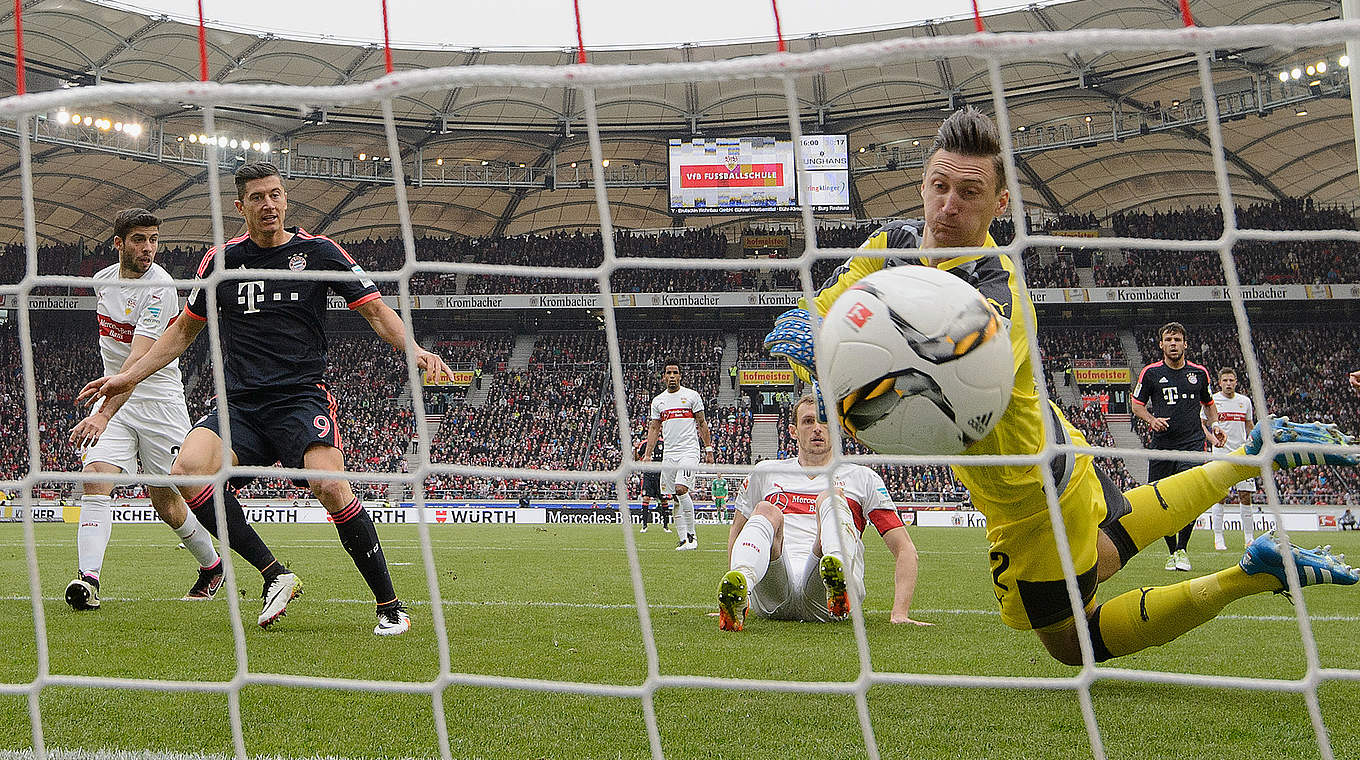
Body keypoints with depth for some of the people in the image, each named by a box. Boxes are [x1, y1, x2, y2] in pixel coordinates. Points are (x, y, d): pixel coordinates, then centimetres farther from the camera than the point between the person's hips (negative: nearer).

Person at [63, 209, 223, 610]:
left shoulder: (160, 288, -19)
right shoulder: (102, 279, 4)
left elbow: (139, 360, -30)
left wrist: (103, 415, -40)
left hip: (158, 401, -5)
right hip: (113, 398, 5)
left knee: (166, 502, 3)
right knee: (96, 479, -18)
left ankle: (212, 565, 29)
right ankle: (87, 578, -26)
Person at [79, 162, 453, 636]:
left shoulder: (317, 251, 3)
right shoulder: (222, 259, 11)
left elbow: (375, 311, 4)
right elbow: (185, 330, 23)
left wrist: (412, 348, -15)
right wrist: (128, 377, 16)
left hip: (302, 398, -3)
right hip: (239, 405, 3)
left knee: (329, 486, -29)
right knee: (188, 471, -26)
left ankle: (389, 605, -14)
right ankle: (274, 574, -15)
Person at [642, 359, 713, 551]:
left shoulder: (692, 396, 3)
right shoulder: (658, 401, 13)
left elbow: (702, 423, 7)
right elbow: (654, 428, 16)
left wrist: (708, 449, 2)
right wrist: (647, 455, 9)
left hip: (689, 451, -5)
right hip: (669, 454, 5)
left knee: (681, 489, -22)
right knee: (674, 498, 1)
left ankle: (691, 534, -12)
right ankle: (683, 539, 5)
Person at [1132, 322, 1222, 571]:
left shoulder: (1199, 372, 8)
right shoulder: (1151, 372, 3)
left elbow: (1209, 403, 24)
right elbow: (1137, 404, 11)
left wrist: (1214, 426, 8)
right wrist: (1151, 419, -8)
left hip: (1192, 442, 0)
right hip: (1162, 445, 0)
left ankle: (1182, 550, -6)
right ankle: (1171, 551, 22)